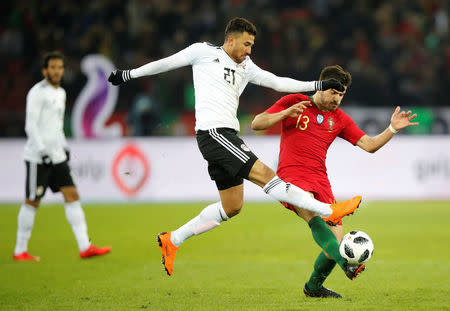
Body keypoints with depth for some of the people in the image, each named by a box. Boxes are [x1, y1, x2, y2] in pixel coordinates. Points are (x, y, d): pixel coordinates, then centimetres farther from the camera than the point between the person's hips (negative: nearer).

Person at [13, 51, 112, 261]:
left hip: (57, 156, 8)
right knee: (32, 202, -2)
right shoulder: (37, 93, -11)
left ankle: (85, 246, -5)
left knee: (72, 195, -1)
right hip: (38, 157, -8)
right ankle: (20, 251, 9)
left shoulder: (60, 93, 16)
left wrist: (65, 147, 22)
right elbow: (30, 125, -17)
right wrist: (42, 151, -23)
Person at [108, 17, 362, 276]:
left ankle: (172, 240, 17)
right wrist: (129, 74, 18)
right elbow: (166, 63, 12)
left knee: (232, 207, 10)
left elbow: (278, 82, 18)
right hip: (212, 132, -9)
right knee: (265, 175, -15)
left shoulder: (245, 67, 20)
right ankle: (329, 211, -21)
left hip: (227, 137, 9)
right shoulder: (204, 52, 3)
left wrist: (318, 85, 11)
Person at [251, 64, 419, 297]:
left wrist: (392, 129, -2)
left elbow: (369, 145, 13)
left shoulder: (340, 119, 18)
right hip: (291, 176, -5)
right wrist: (286, 114, -11)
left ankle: (314, 286, 16)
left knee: (335, 239, -7)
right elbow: (256, 124, 3)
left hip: (319, 180, 5)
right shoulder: (293, 102, 8)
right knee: (314, 216, -34)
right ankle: (345, 262, -51)